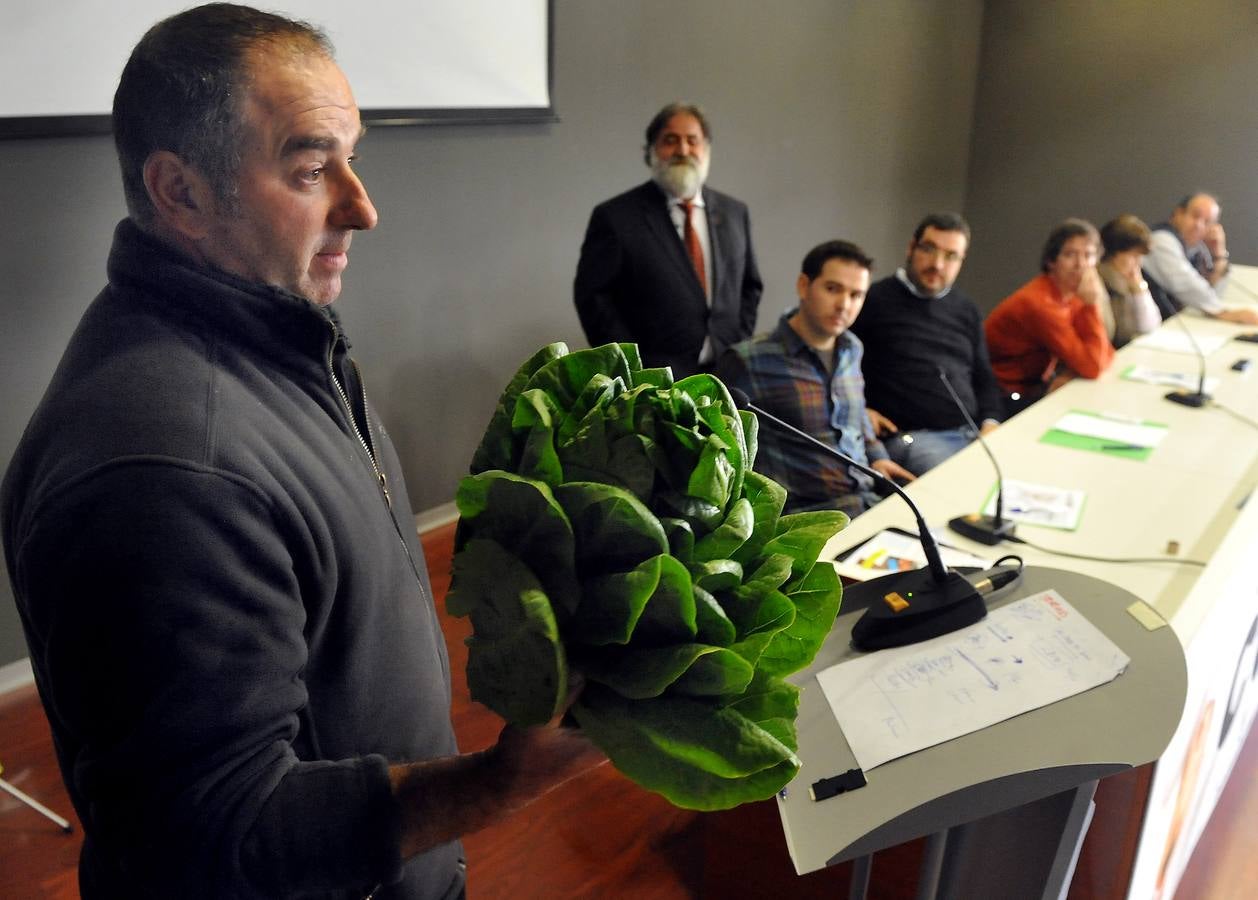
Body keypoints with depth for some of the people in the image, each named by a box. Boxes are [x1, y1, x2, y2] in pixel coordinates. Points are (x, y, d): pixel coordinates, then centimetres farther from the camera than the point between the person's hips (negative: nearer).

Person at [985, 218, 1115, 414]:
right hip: (1007, 397, -7)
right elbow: (1092, 367, -23)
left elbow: (1106, 354, 2)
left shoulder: (1073, 293, 1)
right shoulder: (1039, 303, -24)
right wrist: (1092, 305, -25)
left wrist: (1070, 375, -17)